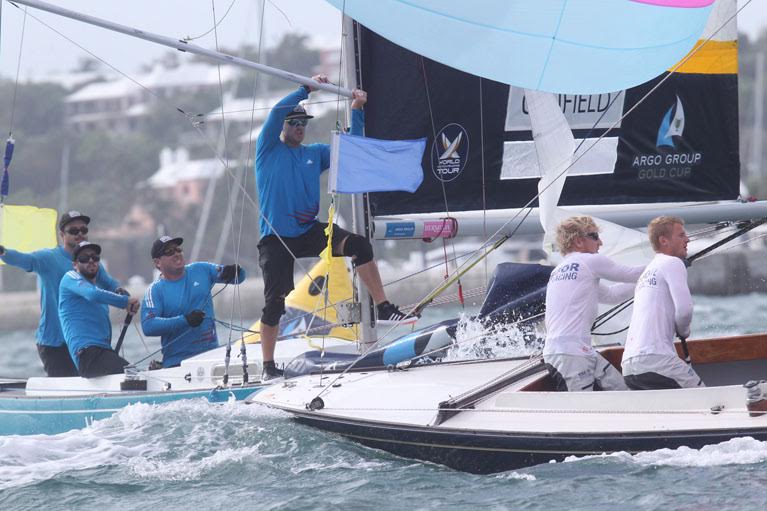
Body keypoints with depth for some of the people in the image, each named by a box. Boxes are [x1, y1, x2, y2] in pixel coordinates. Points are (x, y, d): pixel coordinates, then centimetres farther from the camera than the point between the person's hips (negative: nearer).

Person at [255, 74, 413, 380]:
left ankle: (383, 309, -18)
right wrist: (308, 88, -14)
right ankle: (268, 366, 5)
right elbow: (277, 112, -13)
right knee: (275, 302, -7)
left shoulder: (314, 154, 15)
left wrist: (357, 111, 3)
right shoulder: (268, 150, 2)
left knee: (358, 245, -20)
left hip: (309, 231, 4)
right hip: (276, 238, -4)